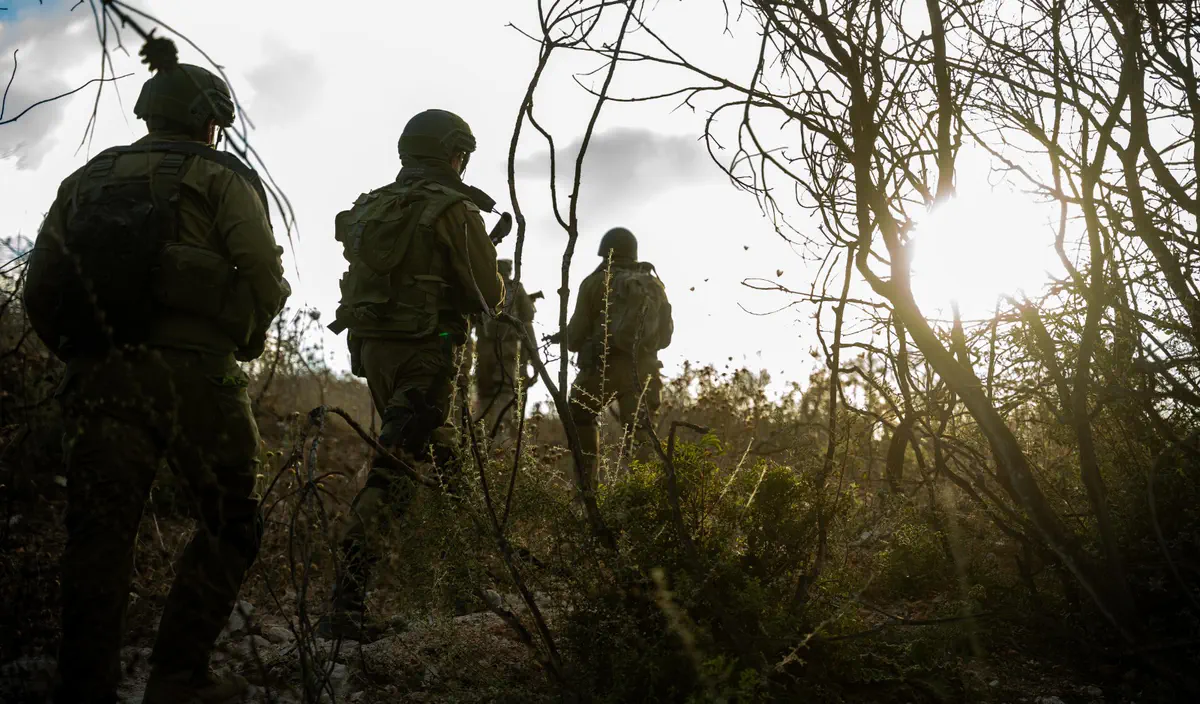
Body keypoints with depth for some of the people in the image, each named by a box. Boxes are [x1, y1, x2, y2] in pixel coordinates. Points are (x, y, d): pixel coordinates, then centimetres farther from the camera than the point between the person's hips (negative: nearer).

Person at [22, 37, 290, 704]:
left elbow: (40, 289, 13)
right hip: (191, 372, -4)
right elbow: (266, 276, -4)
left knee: (99, 536, 6)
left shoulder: (86, 177, 19)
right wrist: (251, 332, 15)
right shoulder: (218, 175, 6)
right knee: (231, 523, 9)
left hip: (98, 375, 4)